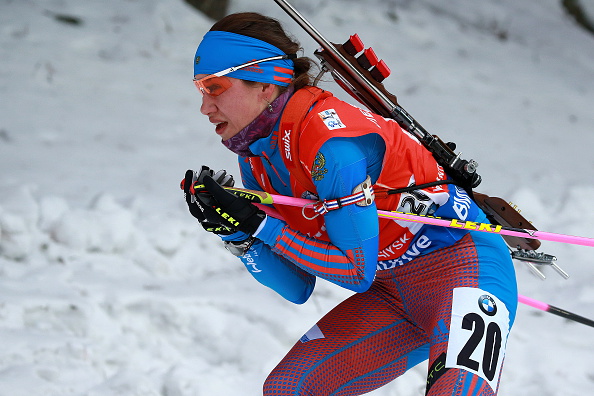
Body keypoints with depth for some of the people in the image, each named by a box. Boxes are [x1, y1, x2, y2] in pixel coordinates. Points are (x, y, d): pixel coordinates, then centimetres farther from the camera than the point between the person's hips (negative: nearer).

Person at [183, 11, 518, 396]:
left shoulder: (328, 139, -23)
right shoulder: (255, 156, 2)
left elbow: (357, 273, -20)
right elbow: (298, 289, 5)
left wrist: (259, 225, -20)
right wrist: (237, 232, -11)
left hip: (462, 266, -9)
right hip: (393, 293, 9)